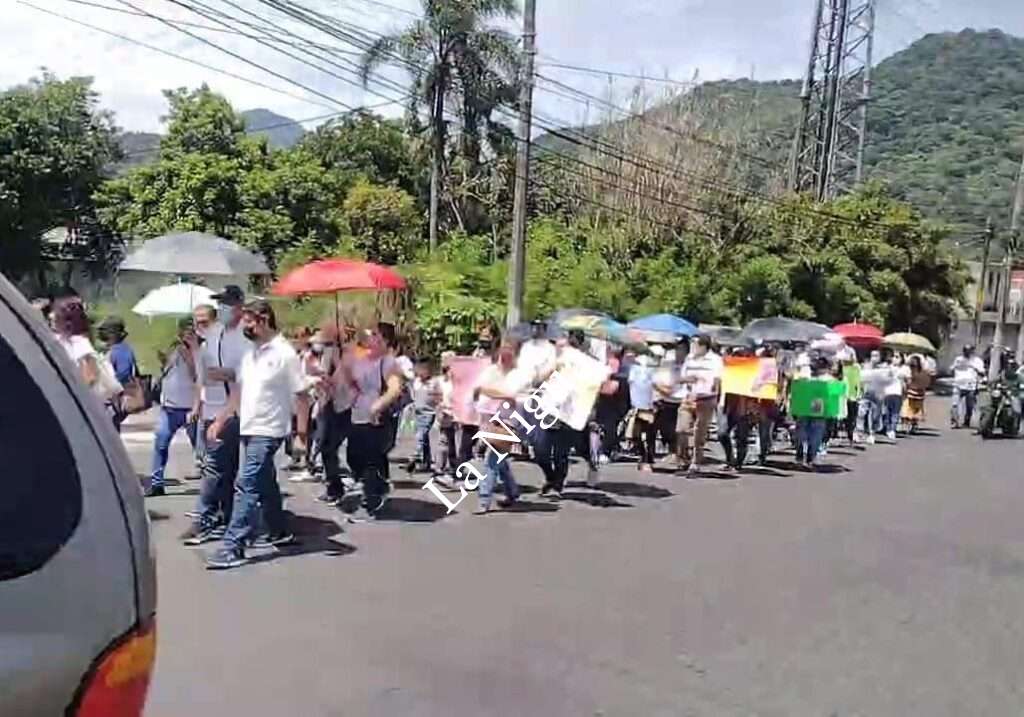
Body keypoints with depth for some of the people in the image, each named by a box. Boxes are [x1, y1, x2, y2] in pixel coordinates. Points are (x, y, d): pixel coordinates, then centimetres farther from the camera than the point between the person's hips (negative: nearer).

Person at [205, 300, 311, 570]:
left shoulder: (284, 353, -12)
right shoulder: (250, 353, 11)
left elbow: (302, 394, -11)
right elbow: (239, 392, 16)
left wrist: (302, 427, -18)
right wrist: (220, 421, 13)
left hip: (267, 431, -8)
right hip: (248, 428, 8)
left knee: (246, 486, -12)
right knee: (265, 485, 18)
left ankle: (233, 547, -11)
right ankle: (279, 532, 33)